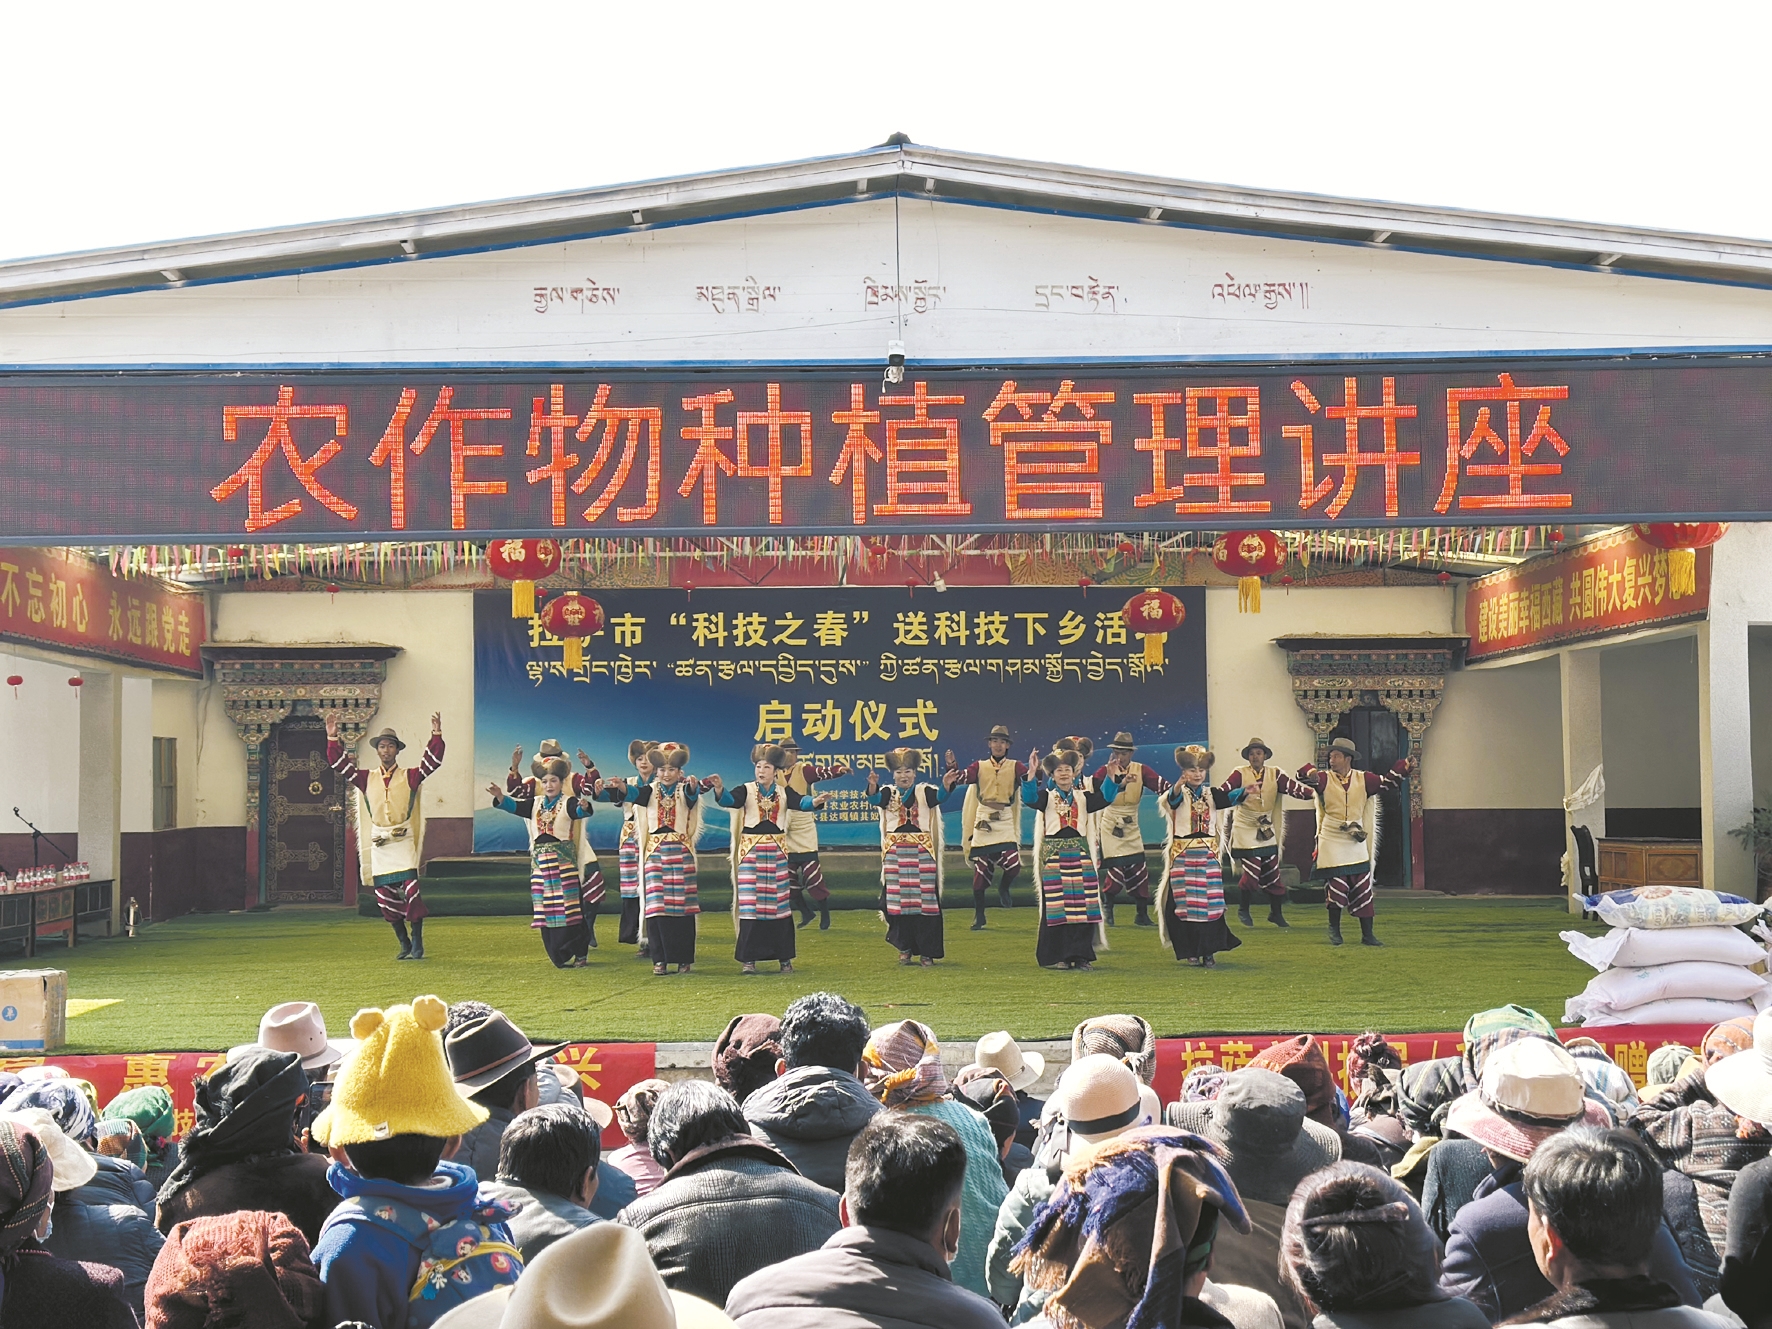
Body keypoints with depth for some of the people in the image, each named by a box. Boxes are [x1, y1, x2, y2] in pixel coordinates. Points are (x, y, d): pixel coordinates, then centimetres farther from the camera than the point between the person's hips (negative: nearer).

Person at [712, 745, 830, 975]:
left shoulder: (783, 792, 5)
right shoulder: (746, 790, 0)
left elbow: (801, 802, -12)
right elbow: (729, 800, -18)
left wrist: (815, 801, -33)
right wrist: (719, 789, -40)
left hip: (776, 852, 2)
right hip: (751, 851, -2)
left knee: (779, 904, 5)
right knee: (750, 904, -2)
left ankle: (784, 958, 12)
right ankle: (748, 959, 2)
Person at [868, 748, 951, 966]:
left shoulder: (924, 792, 5)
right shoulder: (889, 793, 6)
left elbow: (940, 796, -14)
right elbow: (876, 798, -15)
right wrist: (872, 786, -37)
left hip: (922, 852, -1)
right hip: (895, 853, 1)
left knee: (925, 900, -3)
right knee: (898, 901, 1)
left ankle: (926, 951, 3)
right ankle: (904, 948, 14)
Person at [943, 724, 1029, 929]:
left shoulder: (1015, 767, 6)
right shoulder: (980, 767, 8)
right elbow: (961, 777, -4)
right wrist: (951, 766, -22)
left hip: (1005, 822, -1)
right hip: (983, 821, 1)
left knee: (1013, 864, -20)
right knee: (981, 870, 4)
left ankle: (1003, 889, 15)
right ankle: (978, 916, 18)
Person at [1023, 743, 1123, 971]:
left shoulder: (1084, 797, 13)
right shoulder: (1046, 797, 6)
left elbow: (1105, 798, -2)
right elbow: (1029, 798, -13)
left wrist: (1111, 774, -13)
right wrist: (1031, 773, -26)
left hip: (1080, 855, 3)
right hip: (1054, 855, -3)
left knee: (1083, 904, -1)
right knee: (1056, 905, -5)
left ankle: (1081, 955, 6)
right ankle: (1055, 957, 1)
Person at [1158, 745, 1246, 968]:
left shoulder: (1211, 794, 8)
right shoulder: (1179, 794, -2)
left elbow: (1228, 798, -10)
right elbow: (1171, 799, -25)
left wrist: (1245, 792, -30)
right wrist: (1179, 785, -46)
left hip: (1208, 853, 3)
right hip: (1183, 854, -3)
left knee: (1211, 903, -1)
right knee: (1185, 903, -2)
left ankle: (1208, 951, 3)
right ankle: (1190, 951, 7)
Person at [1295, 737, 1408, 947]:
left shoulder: (1363, 779, 3)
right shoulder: (1324, 779, -4)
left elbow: (1388, 782, 6)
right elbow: (1304, 774, -17)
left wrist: (1404, 766, -9)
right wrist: (1310, 773, -40)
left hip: (1357, 844, 2)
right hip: (1331, 843, -2)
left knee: (1363, 890, 3)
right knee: (1336, 888, -4)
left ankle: (1367, 935, 11)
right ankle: (1334, 929, 17)